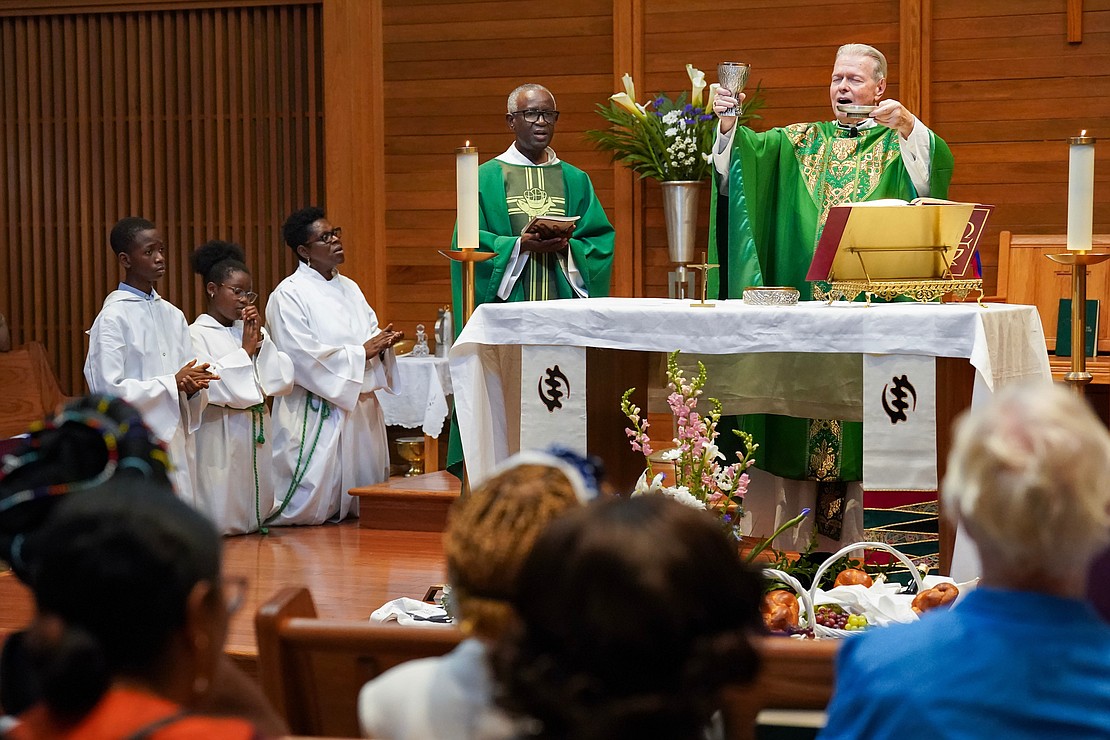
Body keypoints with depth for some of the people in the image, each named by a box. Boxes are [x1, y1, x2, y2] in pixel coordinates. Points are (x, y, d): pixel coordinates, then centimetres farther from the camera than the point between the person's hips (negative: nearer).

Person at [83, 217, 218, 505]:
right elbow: (109, 389, -14)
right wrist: (172, 383, -13)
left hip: (176, 440, 6)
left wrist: (193, 384, -8)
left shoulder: (173, 315, 12)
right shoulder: (113, 317, -8)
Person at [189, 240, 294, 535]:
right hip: (220, 435, -6)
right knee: (222, 521, -3)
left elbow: (284, 381, 4)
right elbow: (212, 387, -20)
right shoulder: (197, 334, -7)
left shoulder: (250, 330, 11)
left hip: (257, 431, 6)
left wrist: (261, 341, -5)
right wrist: (245, 350, -9)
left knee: (256, 517, 11)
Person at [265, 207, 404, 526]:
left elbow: (372, 334, 16)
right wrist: (361, 352, -16)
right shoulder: (289, 294, -9)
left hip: (360, 408, 8)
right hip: (316, 413, -8)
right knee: (312, 508, -7)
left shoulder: (349, 289, 16)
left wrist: (384, 342, -9)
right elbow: (303, 356, -18)